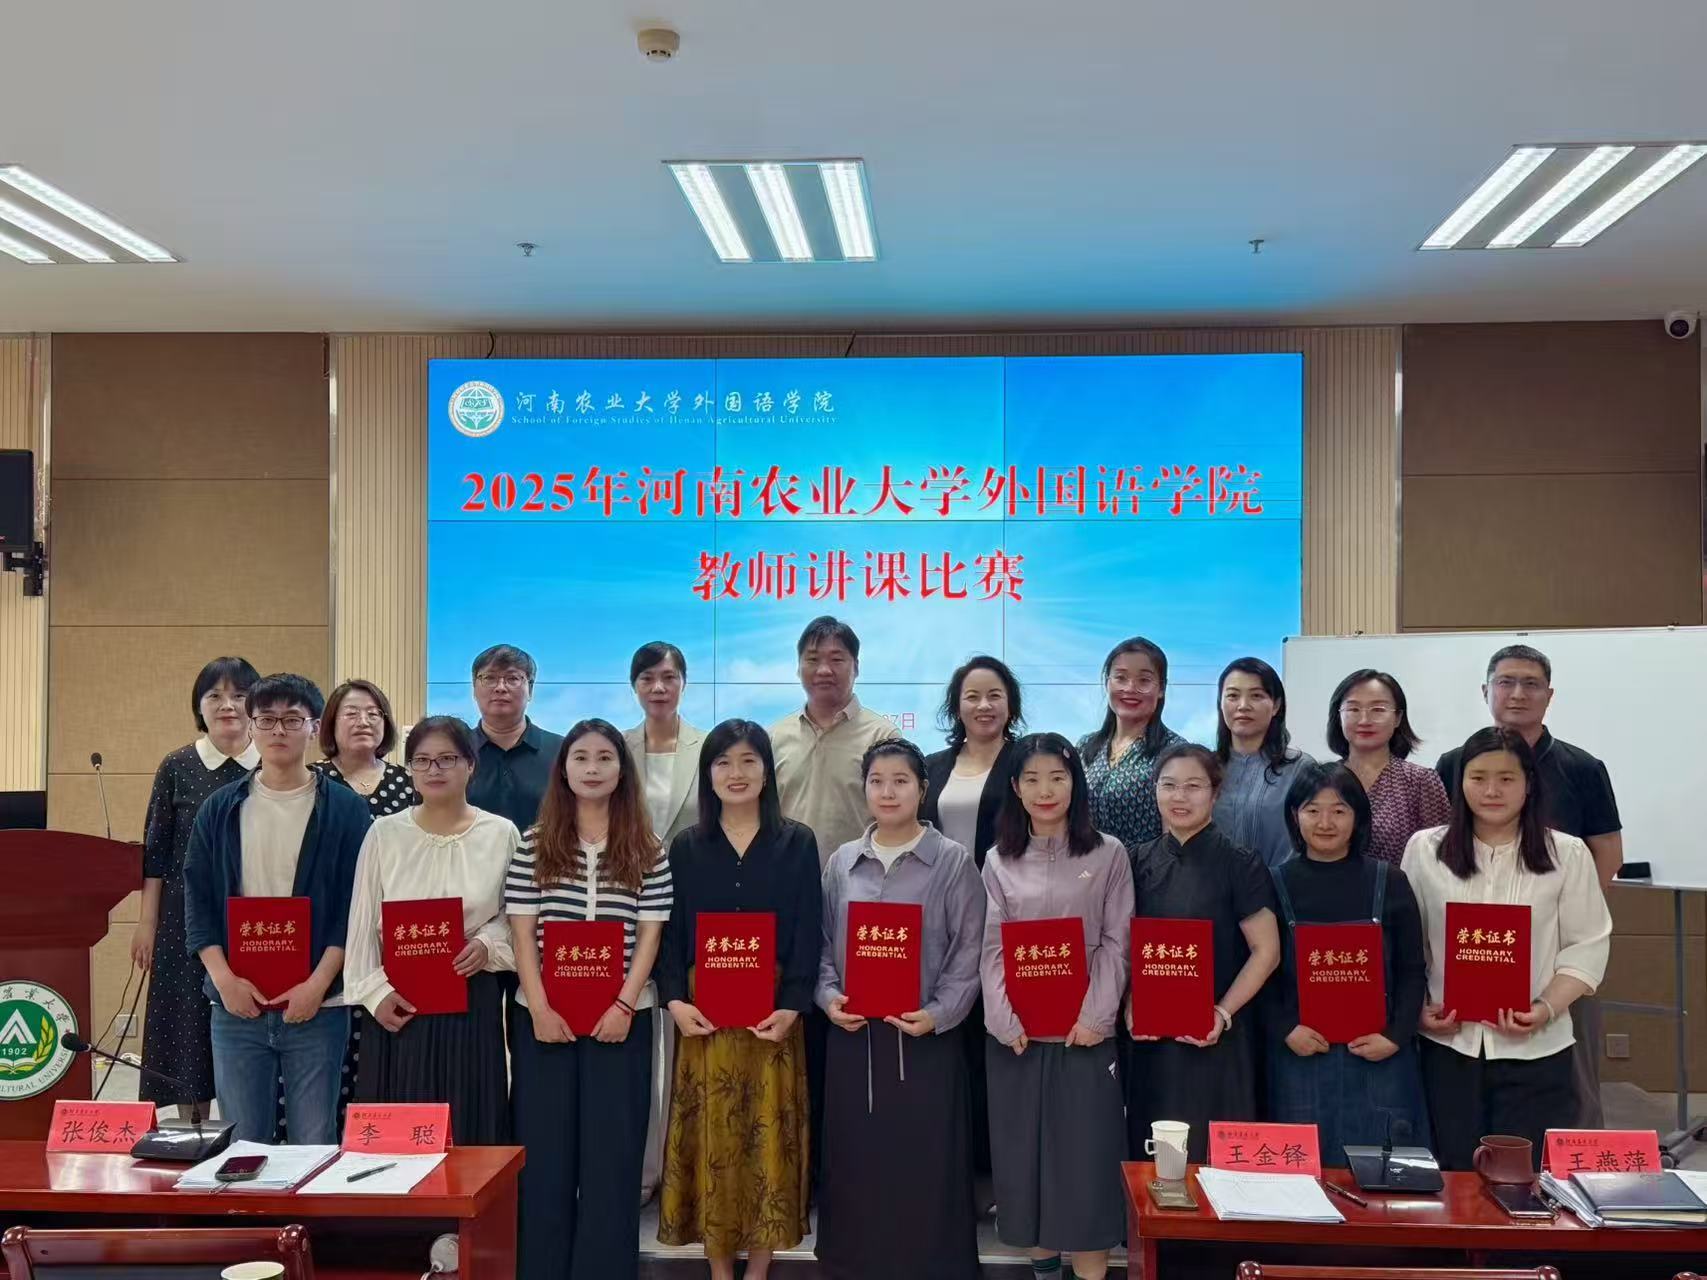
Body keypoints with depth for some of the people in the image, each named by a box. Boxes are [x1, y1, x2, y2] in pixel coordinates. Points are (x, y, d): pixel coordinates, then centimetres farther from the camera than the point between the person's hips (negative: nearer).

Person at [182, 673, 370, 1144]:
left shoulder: (345, 809, 1)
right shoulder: (221, 809, 8)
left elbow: (354, 906, -2)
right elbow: (198, 899, 6)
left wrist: (318, 984, -12)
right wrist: (224, 978, -6)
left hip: (317, 1004, -2)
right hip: (236, 1003, 2)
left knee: (315, 1144, 2)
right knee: (243, 1142, 7)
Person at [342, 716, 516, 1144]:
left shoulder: (501, 833, 0)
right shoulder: (384, 833, 1)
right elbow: (362, 923, 4)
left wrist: (489, 944, -11)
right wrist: (375, 992, -5)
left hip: (473, 1002, 0)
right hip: (399, 1001, 1)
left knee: (469, 1129, 4)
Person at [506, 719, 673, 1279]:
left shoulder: (647, 851, 2)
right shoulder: (535, 845, 3)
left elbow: (649, 934, 1)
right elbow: (521, 933, 0)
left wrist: (624, 1005, -10)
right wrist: (539, 1008, -9)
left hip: (621, 1017, 0)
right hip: (543, 1016, 1)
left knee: (612, 1150, 2)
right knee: (545, 1148, 5)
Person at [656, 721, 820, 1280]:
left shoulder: (797, 843, 3)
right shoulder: (686, 847, 7)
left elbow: (808, 934, -1)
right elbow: (670, 932, 4)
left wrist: (790, 1007, -12)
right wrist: (674, 1000, -10)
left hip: (771, 1013, -1)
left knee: (767, 1134, 2)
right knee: (710, 1135, 4)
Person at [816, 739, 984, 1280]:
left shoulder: (954, 861, -2)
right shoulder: (842, 862, 8)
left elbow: (969, 953, -4)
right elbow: (823, 944, 12)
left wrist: (937, 1015, -15)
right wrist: (828, 997, -4)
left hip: (925, 1038, -3)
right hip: (853, 1035, 3)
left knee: (923, 1165, 1)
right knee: (855, 1161, 9)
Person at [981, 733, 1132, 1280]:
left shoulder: (1108, 854, 2)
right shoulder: (999, 861, 7)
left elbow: (1116, 944, -2)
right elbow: (991, 949, 2)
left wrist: (1095, 1015, -12)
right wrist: (1007, 1020, -11)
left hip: (1082, 1030, -2)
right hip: (1015, 1033, 2)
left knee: (1086, 1151, -1)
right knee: (1022, 1149, 7)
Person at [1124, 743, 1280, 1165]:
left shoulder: (1239, 864, -4)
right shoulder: (1140, 861, 7)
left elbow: (1266, 951, -6)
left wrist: (1222, 1014, -14)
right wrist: (1130, 1007, -4)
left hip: (1214, 1038, -3)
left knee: (1212, 1153, 1)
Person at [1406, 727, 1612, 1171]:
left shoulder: (1567, 854, 1)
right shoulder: (1424, 849, 5)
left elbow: (1587, 946, -1)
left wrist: (1546, 1009, -14)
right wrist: (1418, 1009, -4)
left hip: (1535, 1048, -1)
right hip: (1449, 1042, 1)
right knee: (1455, 1178, 8)